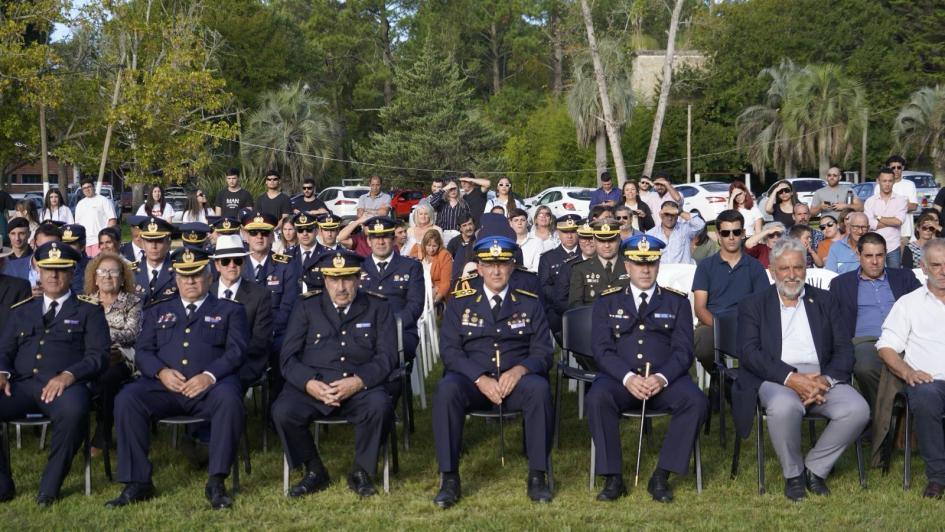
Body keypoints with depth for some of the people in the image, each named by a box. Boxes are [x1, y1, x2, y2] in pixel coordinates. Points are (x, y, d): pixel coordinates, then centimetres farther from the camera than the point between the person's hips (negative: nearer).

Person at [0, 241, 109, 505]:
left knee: (74, 411, -39)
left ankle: (51, 485, -19)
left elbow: (97, 355, 3)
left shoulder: (89, 310, 14)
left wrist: (68, 375, -17)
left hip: (63, 385, -3)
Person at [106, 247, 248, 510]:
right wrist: (161, 372, -9)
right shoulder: (158, 310, 25)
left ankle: (216, 482, -29)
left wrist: (209, 375, -16)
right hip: (164, 385, 2)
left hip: (210, 386, -2)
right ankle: (137, 483, -20)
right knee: (126, 398, -27)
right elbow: (142, 351, 14)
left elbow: (236, 351, 3)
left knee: (229, 398, -37)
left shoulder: (229, 310, 17)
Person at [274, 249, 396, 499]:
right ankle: (315, 471, -2)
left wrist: (358, 381, -18)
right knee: (283, 411, -28)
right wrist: (309, 383, -16)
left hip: (360, 387, -1)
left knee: (379, 405, -33)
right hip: (313, 386, 1)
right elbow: (288, 357, 5)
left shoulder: (378, 308, 11)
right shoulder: (307, 307, 13)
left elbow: (387, 356, 1)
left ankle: (360, 472, -8)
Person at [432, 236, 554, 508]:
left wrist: (519, 371, -18)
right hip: (472, 379, 0)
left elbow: (542, 352, 4)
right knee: (446, 389, -34)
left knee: (540, 389, -34)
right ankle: (449, 479, -26)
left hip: (516, 380, 0)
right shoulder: (459, 302, 7)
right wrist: (480, 379, -17)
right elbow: (449, 350, 0)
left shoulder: (529, 302, 9)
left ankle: (538, 476, -22)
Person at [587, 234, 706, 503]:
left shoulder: (677, 301, 12)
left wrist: (662, 378, -19)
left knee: (696, 400, -29)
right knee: (597, 398, -33)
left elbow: (683, 350, 2)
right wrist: (628, 378, -19)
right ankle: (613, 478, -22)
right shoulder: (607, 301, 11)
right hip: (620, 378, 0)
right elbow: (602, 349, 0)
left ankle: (661, 477, -19)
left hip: (665, 379, 1)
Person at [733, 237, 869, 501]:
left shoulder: (824, 301, 19)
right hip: (775, 378, -3)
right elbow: (749, 353, -4)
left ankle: (815, 467, -2)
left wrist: (826, 380, -12)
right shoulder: (753, 304, 11)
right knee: (784, 407, -37)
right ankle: (792, 473, -9)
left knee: (858, 410, -26)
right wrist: (791, 378, -18)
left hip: (821, 377, 3)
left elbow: (844, 348, 9)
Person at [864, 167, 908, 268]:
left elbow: (899, 221, -12)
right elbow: (870, 224, -9)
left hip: (894, 247, 0)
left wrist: (879, 218, -3)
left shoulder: (901, 200, 2)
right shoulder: (870, 201, 3)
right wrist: (892, 221, -7)